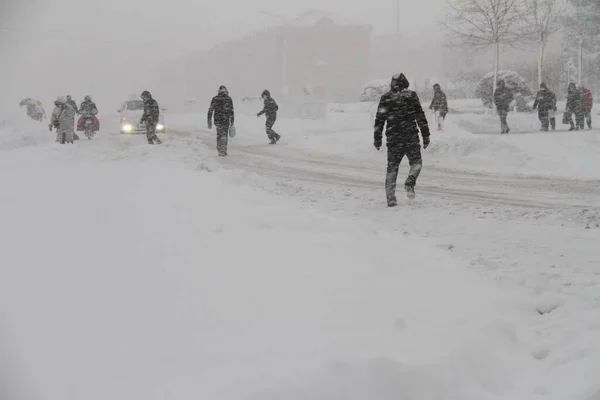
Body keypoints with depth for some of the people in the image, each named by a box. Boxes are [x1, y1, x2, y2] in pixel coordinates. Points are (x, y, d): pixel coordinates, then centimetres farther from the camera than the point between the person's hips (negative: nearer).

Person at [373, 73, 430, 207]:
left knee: (392, 167, 9)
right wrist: (426, 136, 3)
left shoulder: (385, 98, 5)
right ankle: (410, 183, -15)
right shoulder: (411, 96, -1)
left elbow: (379, 120, 6)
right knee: (416, 163, 14)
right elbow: (421, 117, -2)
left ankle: (391, 198, 0)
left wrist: (377, 139, 14)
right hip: (411, 137, -2)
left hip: (393, 139, 2)